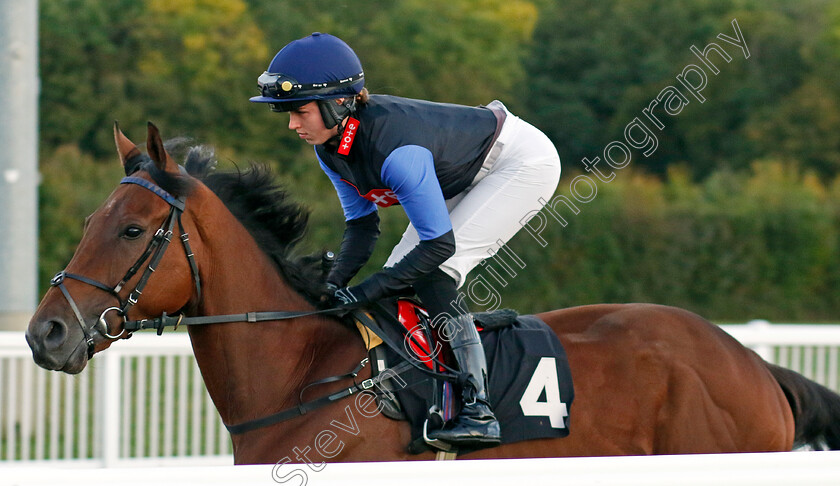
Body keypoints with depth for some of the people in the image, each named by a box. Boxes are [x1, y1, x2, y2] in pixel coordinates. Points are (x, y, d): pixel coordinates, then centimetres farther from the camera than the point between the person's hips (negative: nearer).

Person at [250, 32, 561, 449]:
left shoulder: (396, 152, -38)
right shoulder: (330, 144, -11)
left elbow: (440, 244, -32)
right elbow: (361, 224, -1)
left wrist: (368, 291, -33)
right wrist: (334, 283, -17)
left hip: (525, 161, -9)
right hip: (467, 171, 9)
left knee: (434, 273, -22)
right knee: (399, 276, 2)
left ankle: (478, 411, -21)